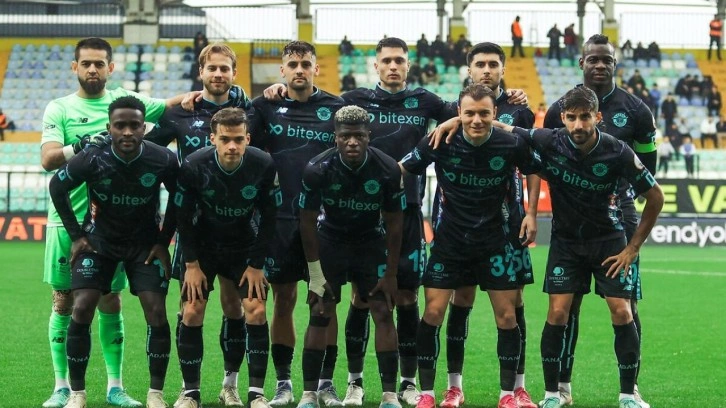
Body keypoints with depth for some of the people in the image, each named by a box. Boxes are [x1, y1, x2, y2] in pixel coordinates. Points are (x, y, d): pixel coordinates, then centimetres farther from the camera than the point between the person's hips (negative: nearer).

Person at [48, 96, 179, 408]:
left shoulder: (162, 160, -21)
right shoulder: (92, 159, -23)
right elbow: (57, 187, -4)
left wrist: (163, 242, -3)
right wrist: (76, 235, -4)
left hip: (145, 241, 0)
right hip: (99, 238, 0)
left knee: (156, 313, -11)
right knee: (81, 310, -12)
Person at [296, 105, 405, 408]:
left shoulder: (387, 170, -21)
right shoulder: (318, 169, -23)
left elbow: (393, 223, -9)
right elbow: (307, 220, -12)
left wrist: (390, 274, -7)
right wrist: (315, 273, -11)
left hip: (371, 242, 1)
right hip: (330, 240, -1)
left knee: (383, 312, -7)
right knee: (319, 314, -7)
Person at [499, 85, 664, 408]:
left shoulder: (617, 152, -20)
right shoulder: (550, 142, -18)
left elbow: (655, 196, -8)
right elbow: (500, 128, -8)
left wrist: (633, 248, -7)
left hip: (608, 239, -1)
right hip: (565, 239, 1)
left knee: (622, 312, -7)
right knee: (558, 312, -8)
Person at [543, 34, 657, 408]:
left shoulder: (634, 110, 2)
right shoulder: (560, 110, 1)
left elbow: (647, 162, 12)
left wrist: (622, 191, 2)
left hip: (618, 214, 0)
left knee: (626, 304, 0)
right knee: (567, 302, 2)